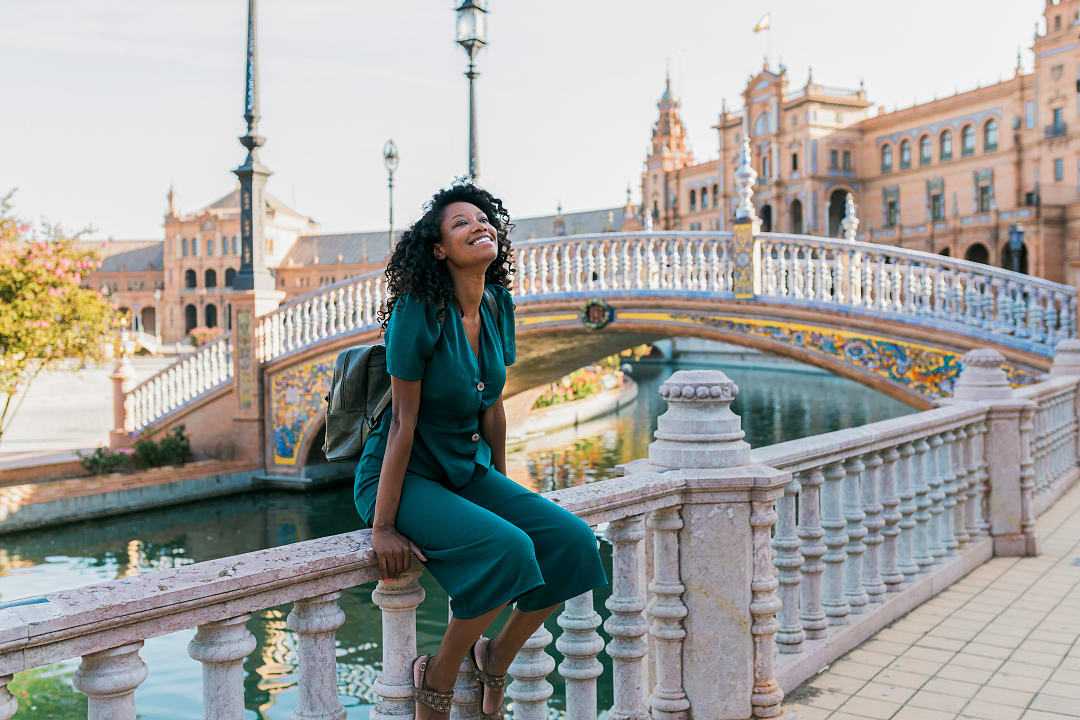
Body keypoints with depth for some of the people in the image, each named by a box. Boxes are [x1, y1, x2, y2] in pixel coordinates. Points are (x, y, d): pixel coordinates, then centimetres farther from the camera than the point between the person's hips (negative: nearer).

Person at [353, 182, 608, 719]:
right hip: (404, 475, -7)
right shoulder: (419, 311, -19)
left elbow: (492, 408, 9)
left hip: (469, 470, 7)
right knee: (507, 549, -30)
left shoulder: (498, 306, 1)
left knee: (573, 543, -9)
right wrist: (383, 526, -19)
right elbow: (403, 421, -20)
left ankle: (494, 659, 13)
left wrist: (504, 489, 15)